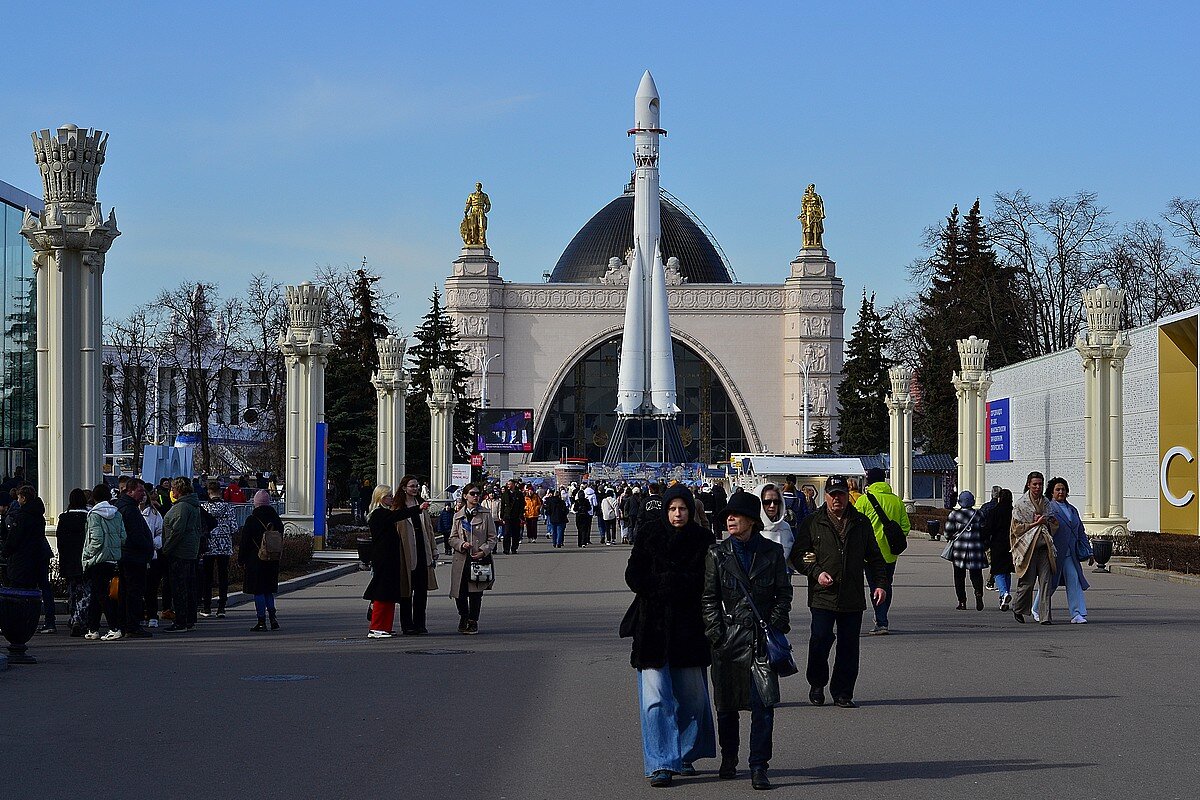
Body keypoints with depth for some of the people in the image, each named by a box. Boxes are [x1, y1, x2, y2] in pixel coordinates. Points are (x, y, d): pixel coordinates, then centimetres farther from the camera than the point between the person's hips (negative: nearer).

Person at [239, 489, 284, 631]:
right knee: (268, 590, 16)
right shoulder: (276, 520, 3)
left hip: (255, 561, -5)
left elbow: (244, 542, -8)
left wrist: (241, 560, 1)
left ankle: (262, 622, -1)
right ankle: (272, 618, 7)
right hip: (273, 561, 5)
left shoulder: (252, 520, -12)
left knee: (258, 592, 0)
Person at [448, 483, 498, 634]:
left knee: (476, 593, -1)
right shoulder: (458, 516, 9)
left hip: (480, 559, -1)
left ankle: (473, 622, 13)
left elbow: (492, 538, 3)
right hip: (462, 560, 2)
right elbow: (452, 538, 10)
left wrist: (483, 551, -12)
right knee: (460, 593, 1)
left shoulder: (486, 515, 3)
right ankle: (464, 618, 25)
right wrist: (461, 545, -10)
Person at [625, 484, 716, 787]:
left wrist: (661, 584, -13)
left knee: (692, 694, 4)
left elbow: (705, 580, -6)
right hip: (652, 625, -1)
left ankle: (685, 756, 21)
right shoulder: (649, 534, 4)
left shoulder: (703, 539, 4)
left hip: (689, 625, 1)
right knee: (656, 696, -7)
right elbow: (633, 575, -1)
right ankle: (660, 764, -7)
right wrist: (673, 586, -13)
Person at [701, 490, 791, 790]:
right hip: (728, 635, 1)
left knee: (763, 703, -8)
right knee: (726, 703, 9)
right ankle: (728, 759, 28)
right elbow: (708, 597, 5)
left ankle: (759, 767, -4)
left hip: (762, 637, -1)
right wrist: (715, 632, -4)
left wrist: (774, 625, -4)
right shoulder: (717, 554, 5)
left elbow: (784, 593, 8)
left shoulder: (772, 552, 4)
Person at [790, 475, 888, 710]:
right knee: (821, 638, -12)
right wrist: (817, 573, -10)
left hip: (853, 598, 2)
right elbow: (798, 555, 5)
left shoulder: (861, 523, 13)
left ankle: (843, 693, 12)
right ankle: (817, 685, 10)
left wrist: (881, 583, 4)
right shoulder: (812, 523, 5)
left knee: (849, 645, 3)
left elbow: (874, 557, 17)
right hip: (822, 596, -2)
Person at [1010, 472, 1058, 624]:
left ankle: (1045, 616, -5)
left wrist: (1045, 522, -6)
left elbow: (1055, 525, 14)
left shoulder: (1047, 504, 12)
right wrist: (1035, 523, -11)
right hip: (1028, 548, -3)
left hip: (1045, 547, 3)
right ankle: (1017, 609, 22)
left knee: (1045, 582, -5)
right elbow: (1017, 528, -4)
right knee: (1027, 582, -2)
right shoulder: (1020, 505, 0)